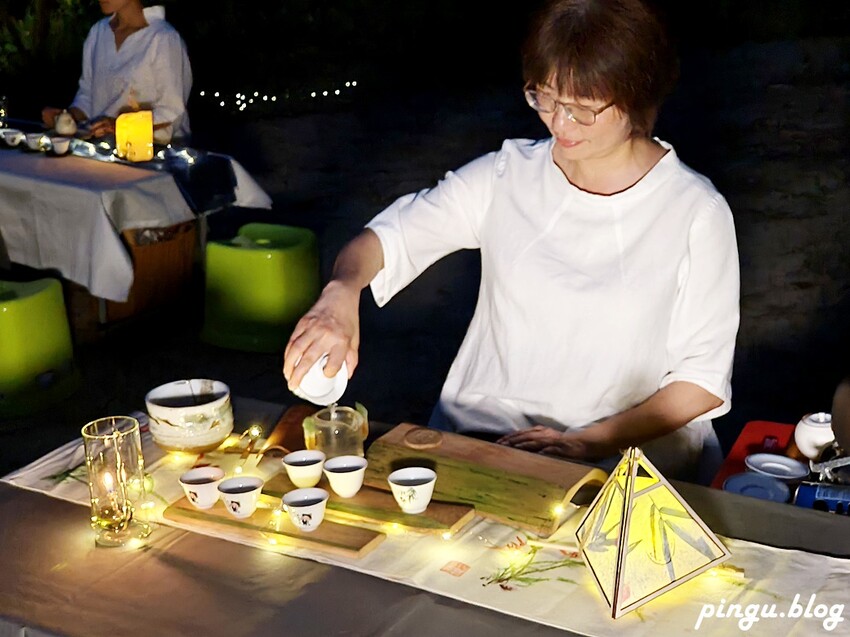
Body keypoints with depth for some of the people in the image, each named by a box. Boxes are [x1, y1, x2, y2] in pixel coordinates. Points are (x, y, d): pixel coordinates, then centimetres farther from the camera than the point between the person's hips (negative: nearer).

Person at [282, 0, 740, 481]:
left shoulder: (697, 213, -5)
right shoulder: (508, 176, 3)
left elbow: (703, 379, -2)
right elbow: (387, 238, 1)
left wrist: (588, 442, -14)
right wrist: (342, 292, -22)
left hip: (623, 463, -3)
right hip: (475, 436, 3)